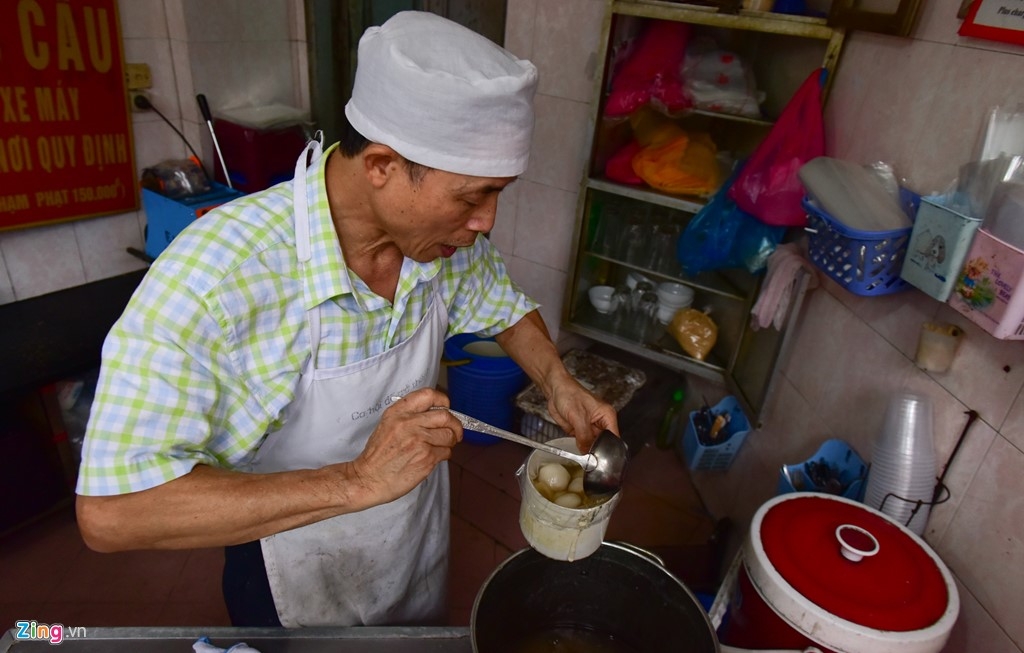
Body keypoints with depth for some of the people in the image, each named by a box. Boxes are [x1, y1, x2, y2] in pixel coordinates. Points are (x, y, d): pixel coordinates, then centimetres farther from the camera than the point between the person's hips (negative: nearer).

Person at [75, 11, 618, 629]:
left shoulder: (450, 238, -18)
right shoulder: (213, 275, -35)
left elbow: (506, 307, 3)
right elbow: (109, 512, -36)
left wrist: (558, 383, -14)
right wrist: (358, 482, -42)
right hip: (301, 596, -4)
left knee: (429, 639, 31)